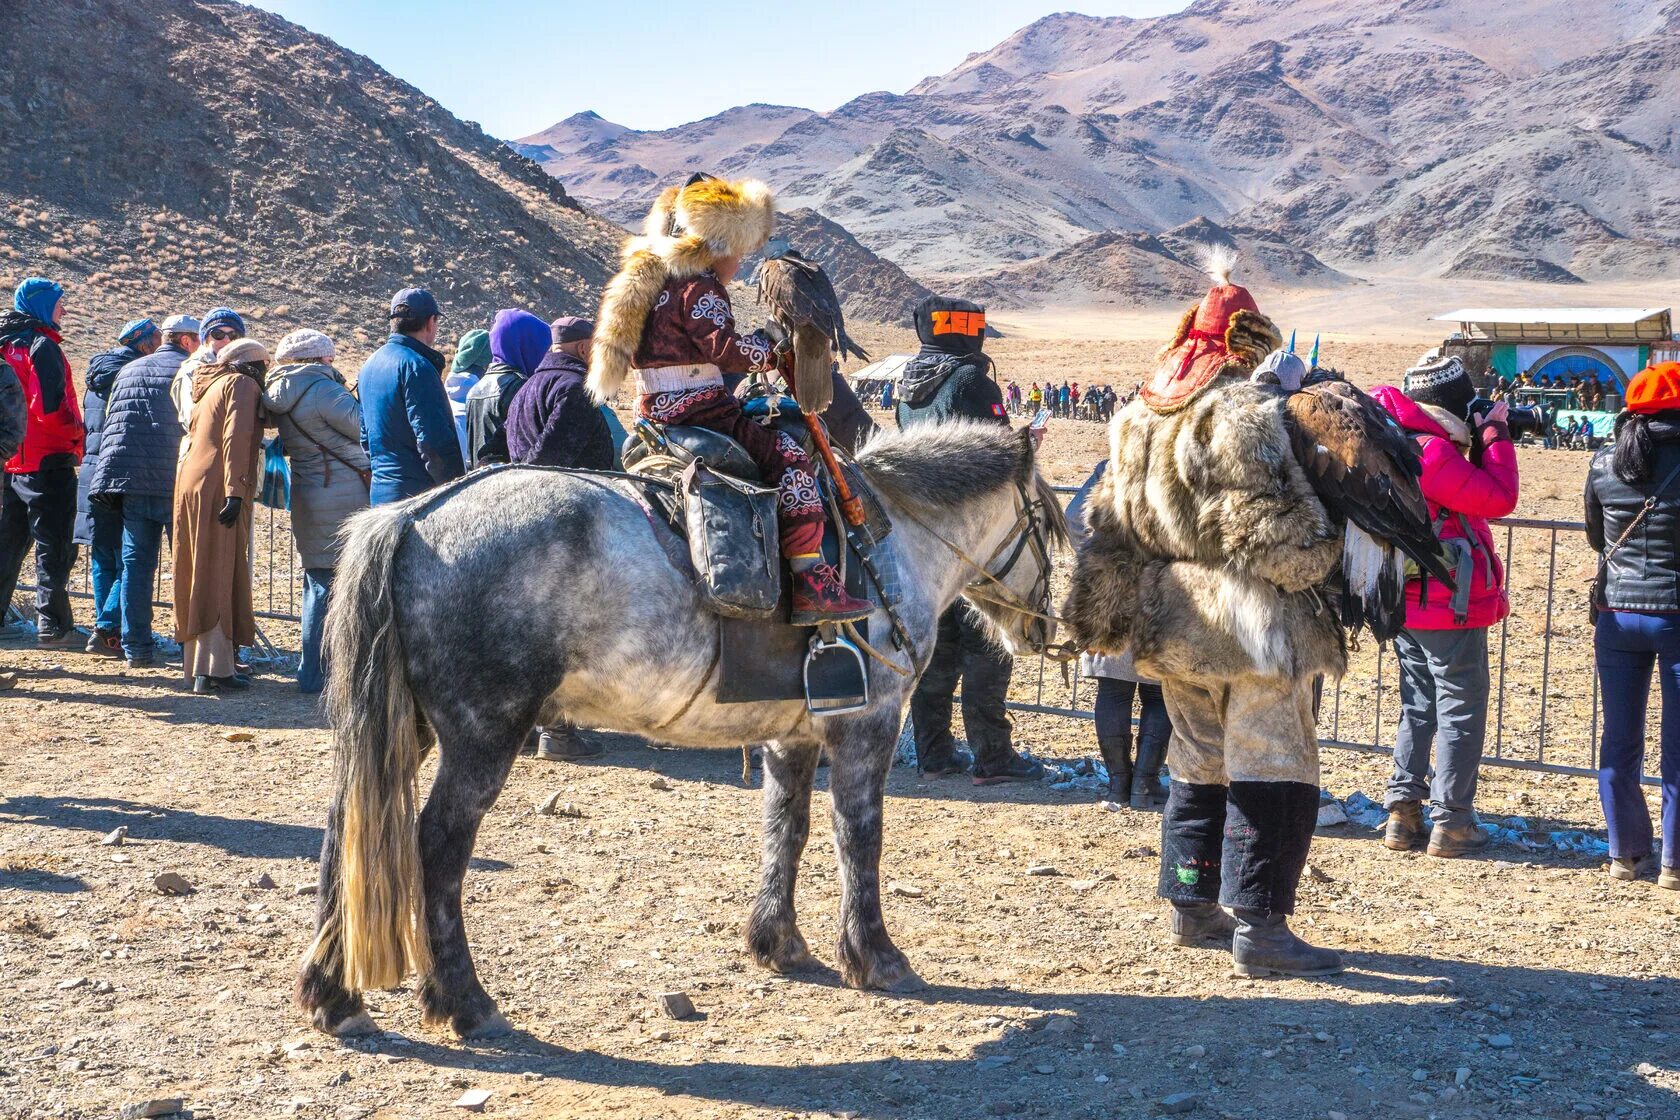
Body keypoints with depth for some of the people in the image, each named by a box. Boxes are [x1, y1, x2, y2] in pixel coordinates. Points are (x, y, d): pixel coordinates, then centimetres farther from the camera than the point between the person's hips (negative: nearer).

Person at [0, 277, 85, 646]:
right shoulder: (41, 346, -13)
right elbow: (49, 406, -22)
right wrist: (76, 432, -8)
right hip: (47, 461, -8)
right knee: (54, 546, -2)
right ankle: (52, 625, -2)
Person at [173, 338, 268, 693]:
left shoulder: (212, 385, 24)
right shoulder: (243, 384, -4)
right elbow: (235, 438, -16)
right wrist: (235, 490, -22)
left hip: (190, 484, 9)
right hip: (217, 488, -9)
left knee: (199, 575, 14)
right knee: (219, 575, -8)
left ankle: (196, 663, 21)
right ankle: (215, 670, -9)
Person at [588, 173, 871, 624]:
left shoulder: (646, 279, 17)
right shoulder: (701, 287, -13)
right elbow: (725, 349, -20)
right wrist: (772, 348, -5)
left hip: (655, 411, 10)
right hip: (699, 412, -10)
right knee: (790, 457, -12)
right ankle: (813, 584, -19)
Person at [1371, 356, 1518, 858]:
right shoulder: (1431, 451, -21)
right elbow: (1499, 498, -19)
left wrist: (1475, 442, 7)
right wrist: (1494, 435, -9)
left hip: (1408, 604, 9)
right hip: (1450, 607, -9)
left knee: (1418, 709, 17)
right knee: (1461, 712, 1)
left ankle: (1403, 814, 17)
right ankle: (1451, 823, 5)